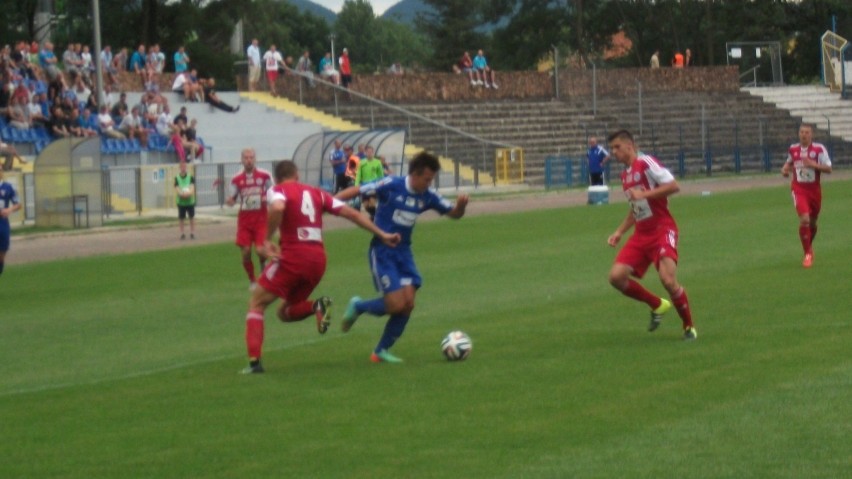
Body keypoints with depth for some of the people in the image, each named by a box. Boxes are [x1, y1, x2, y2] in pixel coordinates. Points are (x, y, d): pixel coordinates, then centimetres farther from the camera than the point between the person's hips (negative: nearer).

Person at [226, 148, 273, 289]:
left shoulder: (265, 175, -3)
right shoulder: (237, 179, 1)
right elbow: (231, 200, 8)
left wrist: (268, 198, -14)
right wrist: (229, 201, -16)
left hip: (261, 218, -2)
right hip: (244, 219, 2)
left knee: (260, 250, -15)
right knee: (245, 252, -3)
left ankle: (263, 264, 21)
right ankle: (252, 281, 19)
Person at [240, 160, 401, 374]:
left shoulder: (277, 191, 3)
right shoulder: (317, 193, 18)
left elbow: (278, 207, -23)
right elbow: (351, 213, 15)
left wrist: (268, 240, -14)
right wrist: (381, 234, 17)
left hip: (292, 256, -6)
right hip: (318, 260, 6)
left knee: (256, 304, 8)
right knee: (285, 313, 21)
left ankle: (254, 361, -9)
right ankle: (317, 306, -10)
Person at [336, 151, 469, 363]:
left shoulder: (427, 196, 1)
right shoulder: (391, 185, -16)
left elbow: (453, 214, 8)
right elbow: (355, 191, -14)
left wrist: (461, 204, -16)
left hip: (403, 252, 6)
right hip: (382, 252, -6)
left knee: (408, 304, -4)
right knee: (396, 304, -15)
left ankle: (381, 351, 11)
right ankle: (358, 307, 14)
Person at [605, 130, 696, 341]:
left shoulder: (646, 163, -9)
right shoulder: (625, 175, 16)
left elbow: (673, 186, -19)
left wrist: (644, 194, -22)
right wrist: (619, 232, 17)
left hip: (662, 230, -8)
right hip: (641, 234, 8)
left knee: (668, 279, -22)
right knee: (616, 276, -8)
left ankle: (689, 327, 1)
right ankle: (657, 305, 14)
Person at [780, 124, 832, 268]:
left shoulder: (819, 149, -8)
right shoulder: (793, 149, 1)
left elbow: (828, 169, -10)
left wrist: (814, 164, -24)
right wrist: (785, 169, 0)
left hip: (814, 190, 1)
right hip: (799, 190, -1)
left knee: (813, 222, 15)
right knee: (804, 219, -20)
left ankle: (809, 246, 46)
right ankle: (807, 254, -10)